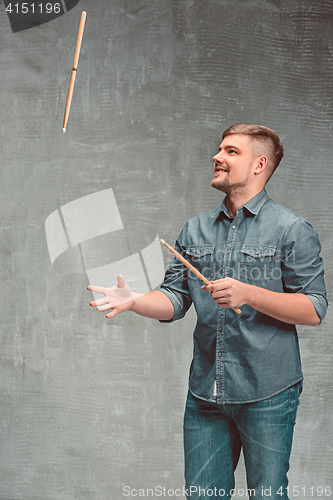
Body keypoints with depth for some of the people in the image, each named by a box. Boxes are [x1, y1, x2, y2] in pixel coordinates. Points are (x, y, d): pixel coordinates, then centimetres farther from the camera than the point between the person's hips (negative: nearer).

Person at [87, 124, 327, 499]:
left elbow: (313, 310, -9)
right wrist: (134, 301, -12)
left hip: (267, 394, -4)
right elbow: (174, 299, 8)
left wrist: (248, 294, -20)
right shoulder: (195, 230, 11)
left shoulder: (291, 229, -4)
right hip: (205, 392, 5)